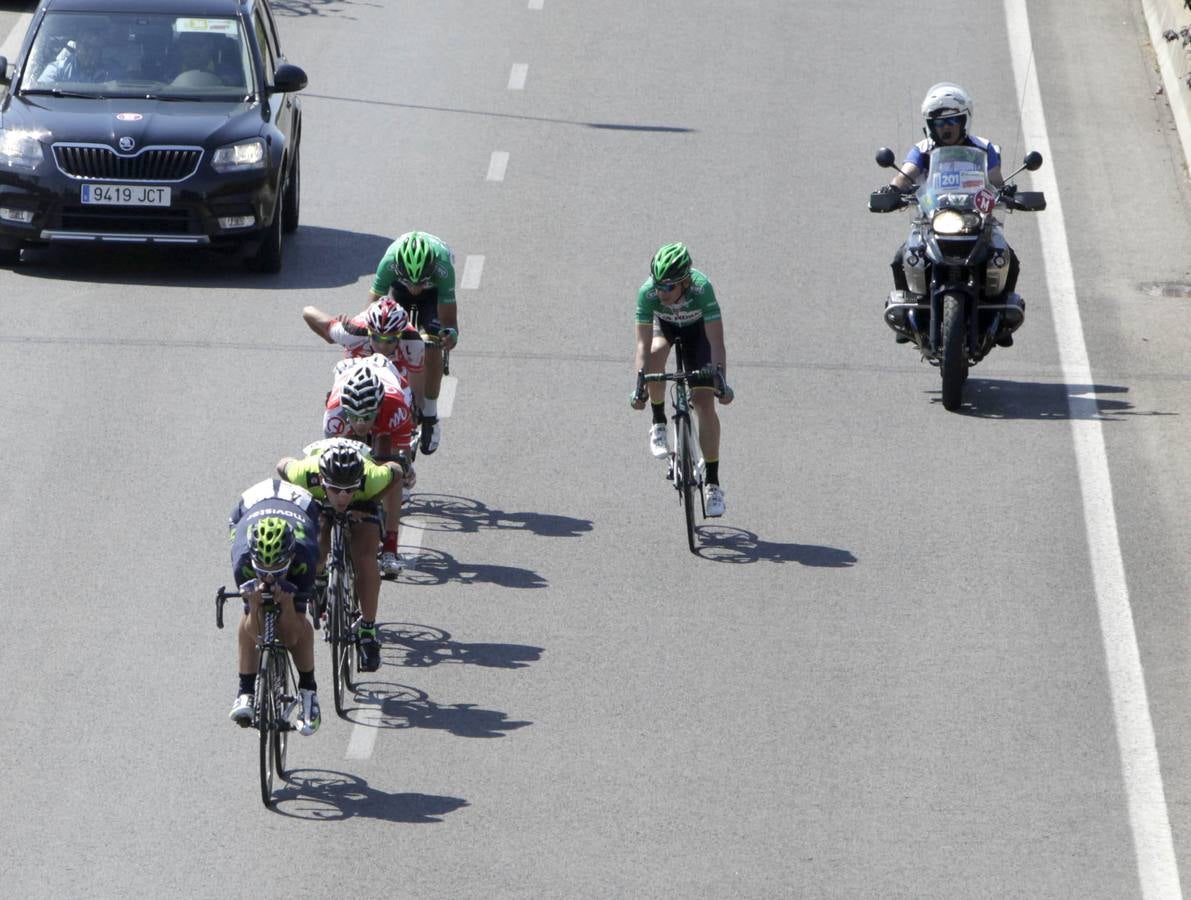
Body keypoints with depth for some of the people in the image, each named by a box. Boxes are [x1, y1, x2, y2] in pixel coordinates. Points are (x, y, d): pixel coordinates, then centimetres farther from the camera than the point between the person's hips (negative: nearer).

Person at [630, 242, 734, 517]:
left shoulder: (702, 288, -39)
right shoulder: (648, 292, -36)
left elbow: (716, 342, -39)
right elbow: (644, 345, -36)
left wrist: (721, 381, -50)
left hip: (695, 329, -1)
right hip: (663, 325, 1)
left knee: (704, 404, -13)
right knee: (655, 356, -35)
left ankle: (712, 483, -4)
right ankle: (658, 423, -8)